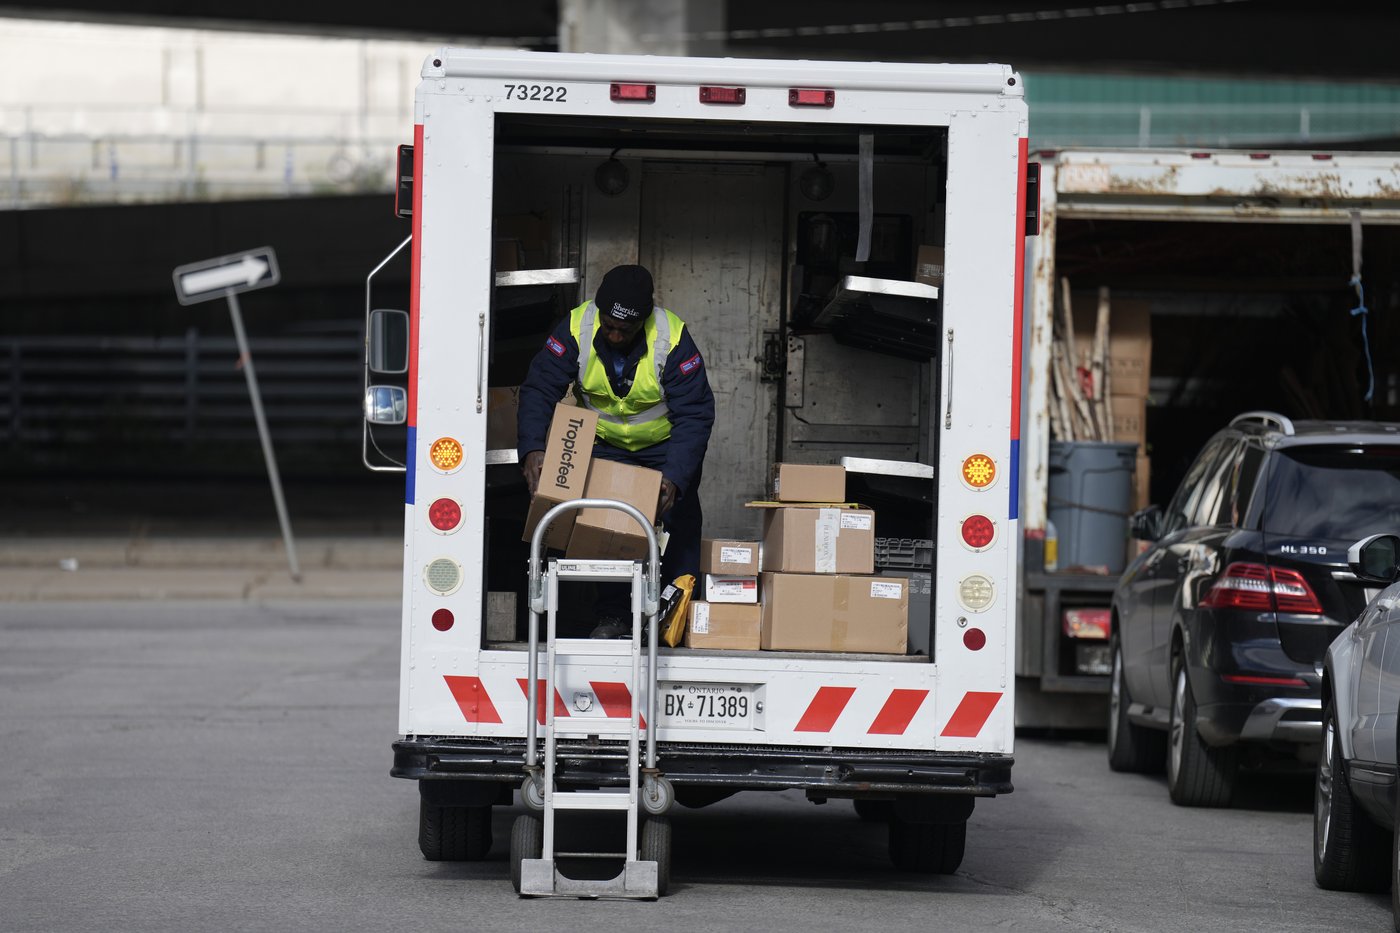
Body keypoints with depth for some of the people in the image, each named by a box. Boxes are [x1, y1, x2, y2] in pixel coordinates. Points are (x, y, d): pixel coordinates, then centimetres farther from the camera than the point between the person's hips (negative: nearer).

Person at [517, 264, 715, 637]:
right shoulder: (576, 329, -26)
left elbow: (694, 415, -29)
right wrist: (532, 449, -40)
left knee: (679, 527, -1)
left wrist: (675, 478, -41)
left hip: (666, 443, -2)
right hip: (604, 443, 2)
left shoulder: (673, 338, -32)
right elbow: (538, 389, -24)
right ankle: (612, 615, 5)